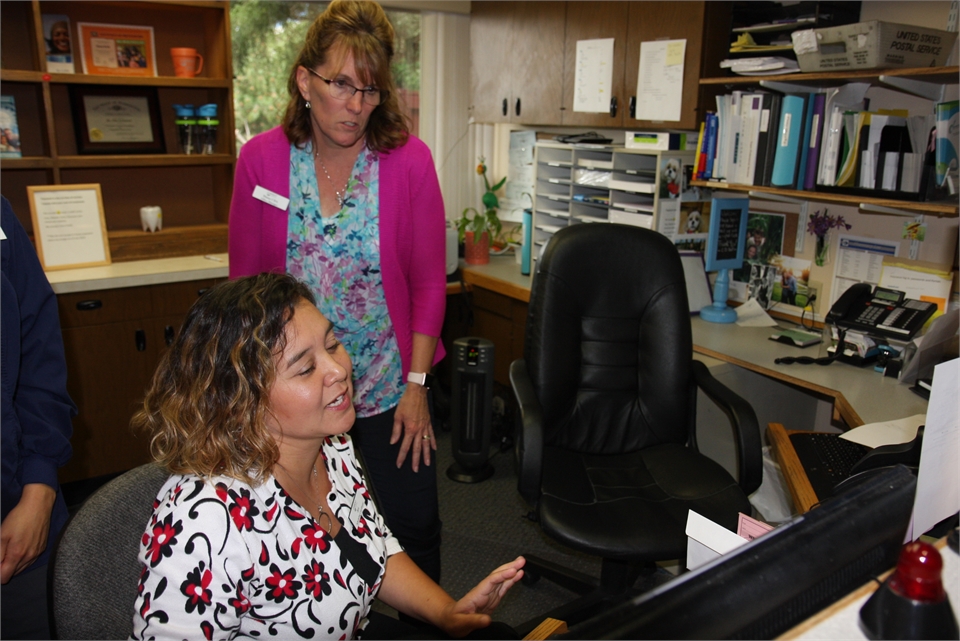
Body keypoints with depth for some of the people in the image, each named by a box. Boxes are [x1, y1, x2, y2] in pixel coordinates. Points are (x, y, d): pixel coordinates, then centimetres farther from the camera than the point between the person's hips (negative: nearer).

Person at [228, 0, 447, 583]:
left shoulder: (408, 159, -10)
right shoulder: (261, 159, -6)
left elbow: (429, 281, -6)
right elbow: (246, 281, 1)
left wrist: (416, 383, -7)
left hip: (389, 387, -1)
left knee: (416, 526, 12)